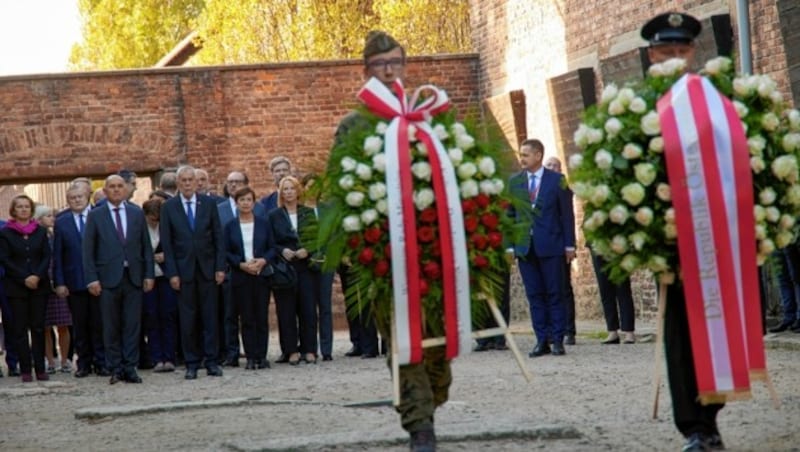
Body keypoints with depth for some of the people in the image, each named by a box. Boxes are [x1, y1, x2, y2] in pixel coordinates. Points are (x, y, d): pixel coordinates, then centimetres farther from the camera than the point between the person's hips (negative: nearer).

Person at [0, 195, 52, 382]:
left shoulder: (40, 231, 8)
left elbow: (47, 256, 4)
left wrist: (37, 276, -11)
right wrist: (24, 278, -12)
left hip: (39, 285, 2)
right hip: (16, 287, -2)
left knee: (38, 328, 0)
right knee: (20, 329, -2)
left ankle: (40, 369, 2)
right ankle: (25, 370, -1)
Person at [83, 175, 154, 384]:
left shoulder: (137, 213, 10)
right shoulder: (95, 216, 4)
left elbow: (146, 246, 10)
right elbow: (88, 250, 1)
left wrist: (149, 274, 3)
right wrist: (92, 278, -7)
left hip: (134, 277, 2)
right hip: (108, 278, -2)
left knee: (132, 324, 1)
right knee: (111, 326, 2)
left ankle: (130, 368, 5)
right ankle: (115, 369, 8)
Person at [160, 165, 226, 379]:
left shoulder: (208, 203, 4)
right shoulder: (169, 207, 1)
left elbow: (218, 237, 5)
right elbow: (166, 243, 0)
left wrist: (220, 267, -2)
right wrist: (172, 273, -6)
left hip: (207, 268, 1)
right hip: (183, 269, -1)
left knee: (210, 316, 2)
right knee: (187, 319, 1)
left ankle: (211, 361, 7)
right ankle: (191, 363, 7)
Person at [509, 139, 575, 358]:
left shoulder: (557, 180, 0)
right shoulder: (514, 182, 8)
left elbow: (567, 214, 1)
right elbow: (510, 214, 10)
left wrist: (569, 245, -3)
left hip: (550, 245, -3)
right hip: (524, 247, 3)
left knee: (554, 294, 0)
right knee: (534, 296, 4)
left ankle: (557, 340, 5)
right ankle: (542, 340, 8)